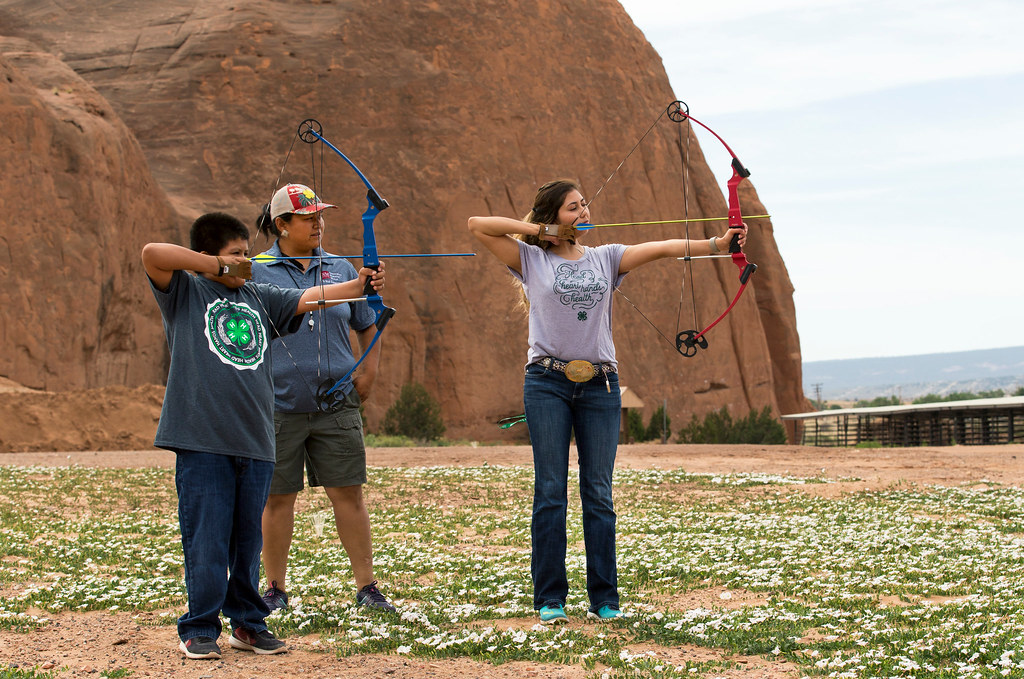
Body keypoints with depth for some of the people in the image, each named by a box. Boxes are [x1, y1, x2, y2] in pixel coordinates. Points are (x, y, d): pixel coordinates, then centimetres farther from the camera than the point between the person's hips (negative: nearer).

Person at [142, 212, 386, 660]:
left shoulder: (259, 299, 17)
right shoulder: (185, 292, 4)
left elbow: (309, 298, 8)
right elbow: (152, 254, -11)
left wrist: (358, 285, -7)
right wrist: (217, 265, -9)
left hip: (254, 441, 5)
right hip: (202, 440, -5)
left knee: (248, 539, 11)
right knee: (206, 537, -4)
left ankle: (247, 623, 21)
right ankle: (199, 630, 5)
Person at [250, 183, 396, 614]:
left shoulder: (340, 269, 9)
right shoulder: (257, 271, -1)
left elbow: (367, 326, 18)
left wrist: (369, 373, 8)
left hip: (337, 404, 2)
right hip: (278, 404, -2)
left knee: (348, 492, 1)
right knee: (278, 497, 6)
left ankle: (366, 587, 6)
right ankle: (275, 589, 18)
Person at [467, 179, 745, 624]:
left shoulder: (605, 258, 13)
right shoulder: (532, 260, 6)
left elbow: (661, 249, 1)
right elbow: (477, 225, 1)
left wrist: (717, 243, -10)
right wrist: (541, 230, 1)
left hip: (599, 386, 2)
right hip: (547, 383, -2)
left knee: (598, 494, 2)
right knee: (550, 492, -1)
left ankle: (604, 598, 7)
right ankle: (550, 599, 4)